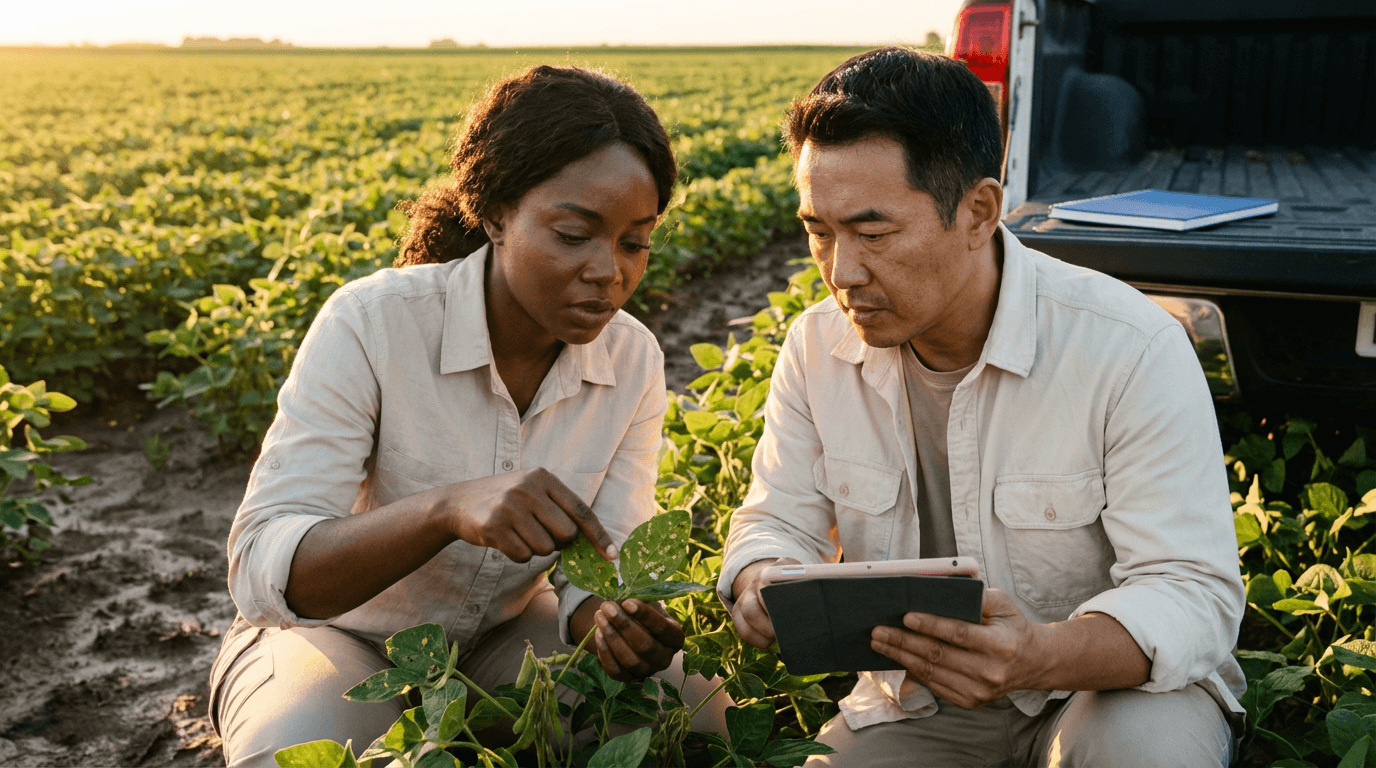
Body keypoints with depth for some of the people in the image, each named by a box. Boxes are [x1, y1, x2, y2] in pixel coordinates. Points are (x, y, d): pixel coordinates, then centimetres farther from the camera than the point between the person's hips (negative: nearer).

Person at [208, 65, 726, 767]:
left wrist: (615, 623, -34)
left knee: (693, 711, -20)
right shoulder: (371, 325, -25)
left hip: (503, 632, 4)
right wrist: (448, 507, -47)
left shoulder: (634, 364, -11)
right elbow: (260, 572, -30)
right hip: (337, 635, -4)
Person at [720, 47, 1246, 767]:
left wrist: (1046, 656, -44)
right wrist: (761, 588, -24)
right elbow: (777, 521, 3)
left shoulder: (1132, 349, -21)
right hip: (916, 705, 3)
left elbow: (1195, 594, -23)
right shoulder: (818, 349, -6)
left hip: (1114, 683, -2)